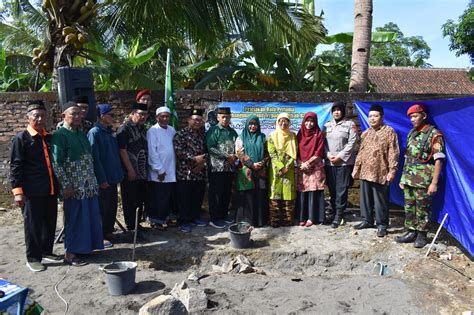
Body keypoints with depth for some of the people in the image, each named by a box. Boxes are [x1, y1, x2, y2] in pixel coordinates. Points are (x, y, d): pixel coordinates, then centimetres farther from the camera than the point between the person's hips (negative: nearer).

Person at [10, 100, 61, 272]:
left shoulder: (49, 137, 12)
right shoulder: (21, 138, -5)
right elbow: (15, 166, -8)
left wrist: (59, 185, 19)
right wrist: (17, 190, -14)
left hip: (51, 190, 6)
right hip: (32, 192, -6)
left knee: (50, 223, 14)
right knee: (33, 225, 4)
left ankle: (46, 252, 30)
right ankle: (33, 258, 18)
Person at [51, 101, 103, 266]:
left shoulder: (81, 133, 13)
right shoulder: (60, 135, -10)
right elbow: (56, 163, -15)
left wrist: (93, 180, 15)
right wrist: (66, 185, -18)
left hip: (89, 185, 7)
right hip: (74, 187, -7)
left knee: (90, 218, 12)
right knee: (75, 220, 1)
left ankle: (85, 247, 27)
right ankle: (70, 253, 14)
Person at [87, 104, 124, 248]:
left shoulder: (110, 132, 11)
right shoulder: (94, 133, -12)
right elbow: (95, 158, -16)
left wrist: (118, 174, 11)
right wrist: (102, 179, -18)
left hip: (113, 177, 7)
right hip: (103, 179, -7)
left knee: (112, 206, 14)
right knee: (102, 208, 3)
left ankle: (109, 232, 28)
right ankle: (100, 236, 15)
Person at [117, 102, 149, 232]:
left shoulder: (143, 129, 13)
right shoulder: (124, 129, -9)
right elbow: (122, 150, -14)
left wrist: (146, 169, 12)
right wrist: (130, 170, -16)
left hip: (142, 173, 7)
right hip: (130, 174, -7)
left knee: (140, 200, 14)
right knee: (130, 202, 4)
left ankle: (137, 223, 27)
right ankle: (131, 227, 15)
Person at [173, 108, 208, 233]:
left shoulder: (203, 134, 12)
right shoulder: (181, 134, -6)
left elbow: (206, 150, 13)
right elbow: (178, 150, -15)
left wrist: (203, 162, -5)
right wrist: (194, 159, -18)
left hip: (200, 172, 6)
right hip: (185, 172, -5)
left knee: (198, 197, 13)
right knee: (184, 198, 1)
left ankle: (195, 217, 29)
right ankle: (183, 221, 12)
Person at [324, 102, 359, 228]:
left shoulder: (350, 124, 1)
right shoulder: (327, 125, 14)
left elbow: (352, 143, -6)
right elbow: (323, 142, 10)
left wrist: (339, 156, -12)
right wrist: (328, 155, -6)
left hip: (344, 162, -4)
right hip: (329, 162, 4)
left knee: (341, 189, -5)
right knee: (332, 189, 7)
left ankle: (339, 215, 0)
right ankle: (334, 212, 19)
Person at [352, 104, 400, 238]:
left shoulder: (389, 131, -3)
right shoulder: (366, 133, 14)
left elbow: (394, 153, -8)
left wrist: (392, 170, -15)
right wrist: (356, 168, 14)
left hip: (380, 173, -6)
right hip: (365, 171, 6)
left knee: (380, 200, 1)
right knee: (365, 198, 13)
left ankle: (382, 225, 13)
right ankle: (367, 220, 27)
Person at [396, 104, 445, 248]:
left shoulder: (434, 134, -8)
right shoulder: (411, 133, 13)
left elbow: (438, 160, -13)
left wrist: (434, 182, -18)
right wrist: (403, 178, 15)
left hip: (423, 181, -6)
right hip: (408, 179, 6)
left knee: (422, 208, 3)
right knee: (409, 206, 11)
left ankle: (422, 235, 16)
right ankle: (411, 232, 22)